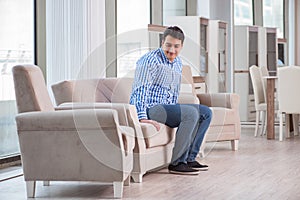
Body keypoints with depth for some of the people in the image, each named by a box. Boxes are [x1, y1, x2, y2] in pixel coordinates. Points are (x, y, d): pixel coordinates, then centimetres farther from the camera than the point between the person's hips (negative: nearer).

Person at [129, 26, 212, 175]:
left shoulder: (178, 63, 13)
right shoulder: (150, 60, -15)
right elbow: (140, 90, -24)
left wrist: (175, 112, 18)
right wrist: (143, 118, -33)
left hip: (166, 107, 9)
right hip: (149, 108, -9)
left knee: (206, 113, 2)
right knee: (191, 113, -26)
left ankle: (189, 158, 0)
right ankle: (176, 163, -21)